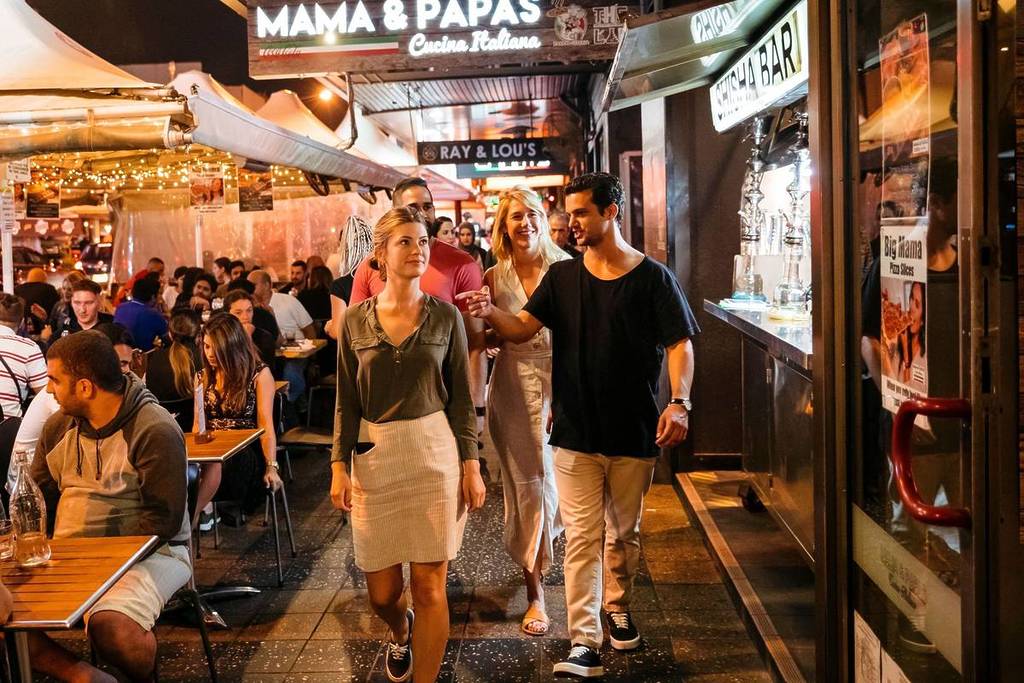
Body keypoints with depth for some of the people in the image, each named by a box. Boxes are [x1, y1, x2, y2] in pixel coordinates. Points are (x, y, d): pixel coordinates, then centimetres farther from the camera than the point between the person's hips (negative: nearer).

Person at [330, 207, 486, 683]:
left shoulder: (445, 316, 0)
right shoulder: (356, 320, 2)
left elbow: (461, 398, 2)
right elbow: (347, 402, 5)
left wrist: (471, 465, -3)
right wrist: (339, 465, -3)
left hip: (436, 455, -1)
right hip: (374, 457, 1)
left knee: (429, 585, -1)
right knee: (381, 591, 10)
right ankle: (400, 634, 46)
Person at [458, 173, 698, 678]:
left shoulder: (652, 277, -3)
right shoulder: (562, 276, 5)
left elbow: (679, 345, -6)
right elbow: (522, 329, -1)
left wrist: (679, 402, -21)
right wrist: (490, 313, -22)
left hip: (634, 431, -1)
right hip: (576, 431, 1)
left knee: (624, 531, 16)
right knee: (581, 537, -1)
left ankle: (617, 607, 39)